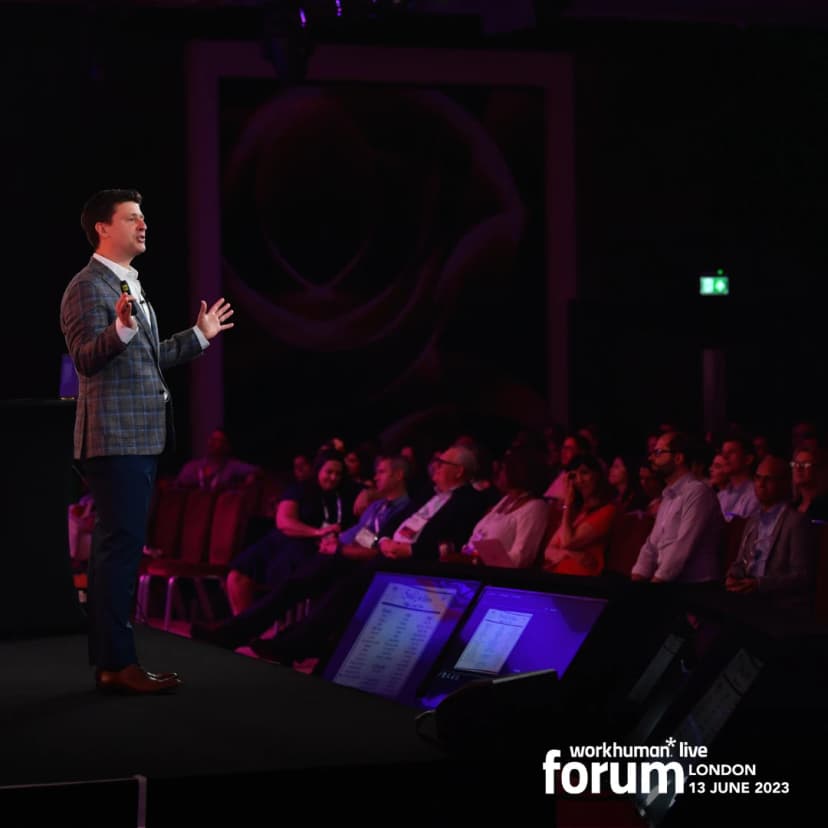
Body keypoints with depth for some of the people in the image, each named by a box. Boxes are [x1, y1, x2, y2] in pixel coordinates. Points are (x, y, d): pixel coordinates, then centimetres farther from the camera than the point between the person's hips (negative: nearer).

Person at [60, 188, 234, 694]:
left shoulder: (131, 287, 20)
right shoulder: (88, 288, -10)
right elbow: (87, 358, -22)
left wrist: (199, 335, 29)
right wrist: (120, 328, -39)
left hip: (140, 440, 10)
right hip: (115, 440, -10)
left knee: (119, 548, 11)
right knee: (121, 547, -11)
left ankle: (108, 660, 16)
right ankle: (118, 664, -10)